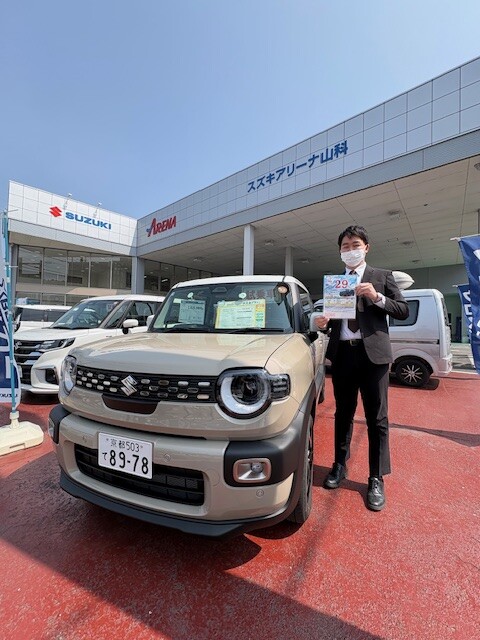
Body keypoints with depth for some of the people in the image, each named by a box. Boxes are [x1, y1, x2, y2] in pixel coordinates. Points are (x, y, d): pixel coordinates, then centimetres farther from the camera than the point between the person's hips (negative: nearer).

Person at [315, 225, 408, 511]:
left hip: (372, 353, -2)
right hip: (342, 353, 3)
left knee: (377, 419, 5)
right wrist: (323, 323, -7)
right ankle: (340, 465, 32)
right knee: (343, 414, 15)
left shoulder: (382, 276, 6)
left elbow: (404, 310, 2)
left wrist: (377, 298, -13)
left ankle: (377, 479, 22)